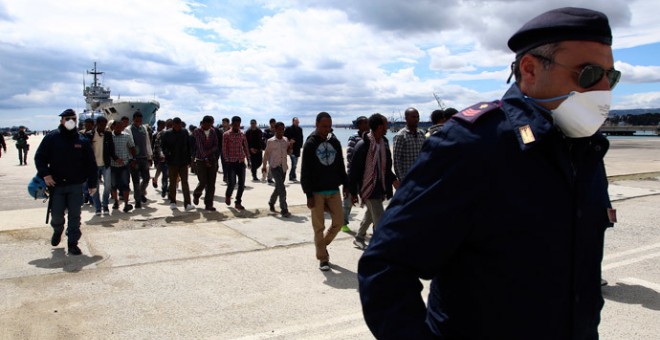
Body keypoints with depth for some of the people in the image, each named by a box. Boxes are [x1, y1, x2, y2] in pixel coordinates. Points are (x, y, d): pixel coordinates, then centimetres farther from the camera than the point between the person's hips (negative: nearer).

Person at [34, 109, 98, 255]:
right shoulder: (51, 138, 0)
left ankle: (72, 243, 12)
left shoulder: (82, 140, 3)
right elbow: (39, 157, 3)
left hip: (76, 185, 0)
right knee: (56, 214, 7)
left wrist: (92, 183, 3)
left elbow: (91, 163, 5)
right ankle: (57, 231, 39)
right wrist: (45, 174, -11)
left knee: (74, 215, 1)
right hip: (56, 184, 0)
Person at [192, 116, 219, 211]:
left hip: (212, 160, 4)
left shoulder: (213, 131, 7)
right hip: (200, 160, -4)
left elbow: (215, 145, 5)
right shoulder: (197, 132, -6)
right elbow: (200, 146, -16)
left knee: (211, 184, 0)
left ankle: (208, 204, 5)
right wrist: (205, 158, -25)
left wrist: (209, 151, -15)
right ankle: (196, 194, 26)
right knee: (203, 182, -6)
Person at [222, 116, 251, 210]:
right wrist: (227, 160, -12)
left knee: (242, 183, 0)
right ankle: (228, 195, 26)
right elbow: (224, 148, -3)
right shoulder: (226, 134, -1)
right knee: (232, 182, -6)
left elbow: (245, 148, 13)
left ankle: (238, 202, 12)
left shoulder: (242, 134, 10)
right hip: (231, 162, -4)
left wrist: (248, 160, 7)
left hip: (241, 162, 4)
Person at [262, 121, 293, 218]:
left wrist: (290, 147, -7)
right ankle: (284, 210, -12)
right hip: (274, 166, -5)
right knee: (282, 188, -15)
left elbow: (288, 153, 14)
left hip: (283, 166, 5)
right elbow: (266, 154, 1)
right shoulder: (270, 141, -6)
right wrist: (264, 166, 3)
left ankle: (271, 202, 43)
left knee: (278, 187, 18)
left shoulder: (286, 140, 6)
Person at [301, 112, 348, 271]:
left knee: (338, 221, 5)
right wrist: (309, 194, -12)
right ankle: (323, 258, 14)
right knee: (319, 226, 2)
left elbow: (340, 166, 14)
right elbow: (305, 171, -8)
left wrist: (345, 184, 7)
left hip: (334, 190, 4)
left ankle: (322, 244, 29)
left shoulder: (335, 142, 7)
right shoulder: (310, 143, -6)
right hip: (317, 192, -4)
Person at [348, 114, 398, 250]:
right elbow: (354, 170, -13)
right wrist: (353, 193, -10)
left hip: (380, 188, 8)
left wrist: (394, 181, 2)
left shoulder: (384, 143, 4)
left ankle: (359, 239, 45)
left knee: (370, 216, 24)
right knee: (380, 223, -7)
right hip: (369, 189, -8)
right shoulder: (363, 145, -18)